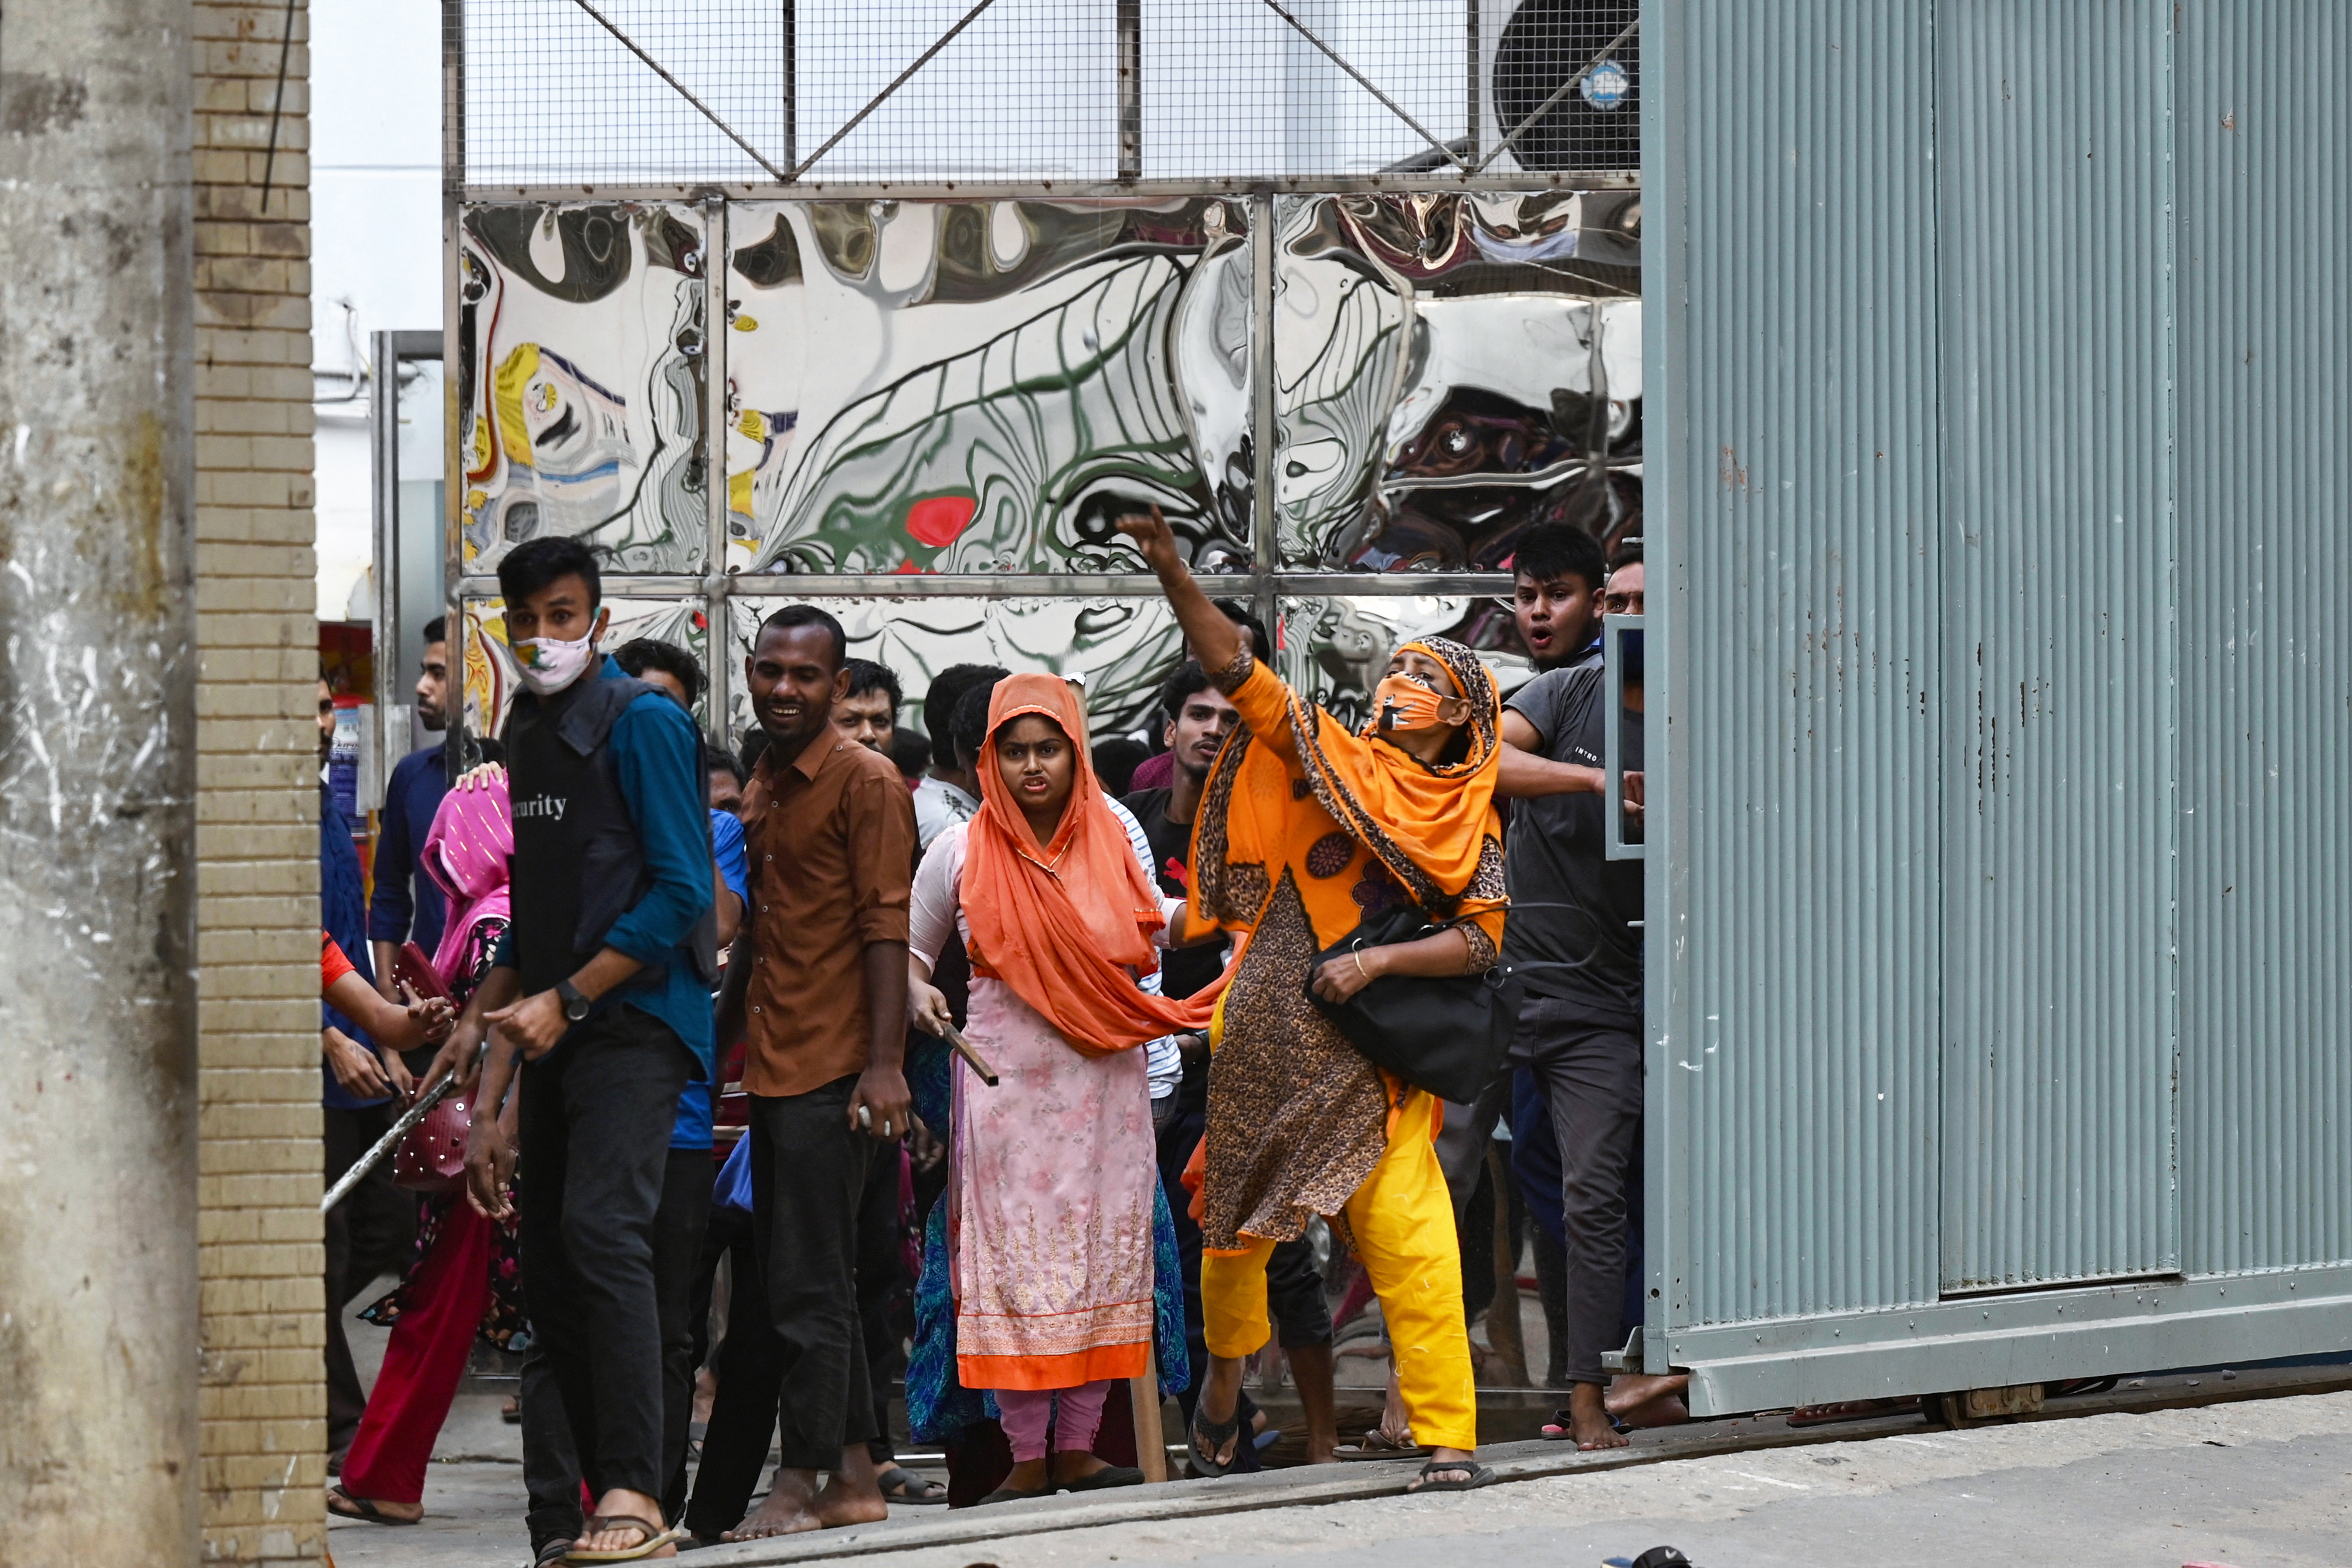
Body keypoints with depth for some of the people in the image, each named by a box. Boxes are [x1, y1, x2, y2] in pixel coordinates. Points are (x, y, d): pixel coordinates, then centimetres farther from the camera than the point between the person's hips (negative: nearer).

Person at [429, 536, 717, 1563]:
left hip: (636, 1019, -8)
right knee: (548, 1267, 5)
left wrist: (565, 999, -16)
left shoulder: (644, 725, -6)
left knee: (602, 1229, -23)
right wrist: (484, 1015, 17)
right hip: (557, 1033, 9)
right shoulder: (527, 738, 19)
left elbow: (678, 896, -13)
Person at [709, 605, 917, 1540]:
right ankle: (854, 1480, 18)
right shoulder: (763, 788, 17)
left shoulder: (866, 783, -8)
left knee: (808, 1288, -7)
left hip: (831, 1072, -9)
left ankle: (802, 1482, -3)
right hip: (771, 1068, 9)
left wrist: (885, 1063, -19)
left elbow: (886, 927, -14)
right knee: (815, 1286, 12)